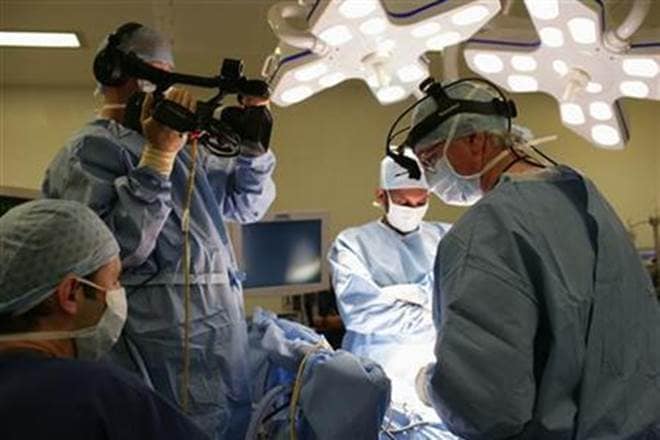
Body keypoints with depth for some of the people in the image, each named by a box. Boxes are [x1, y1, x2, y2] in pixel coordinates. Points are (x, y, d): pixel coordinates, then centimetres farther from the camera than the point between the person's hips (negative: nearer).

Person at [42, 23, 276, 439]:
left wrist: (254, 145, 2)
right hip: (172, 339, -8)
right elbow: (119, 248, -24)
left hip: (225, 327, 8)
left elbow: (247, 205, 18)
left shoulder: (177, 144, 17)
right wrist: (158, 157, -23)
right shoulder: (90, 148, -8)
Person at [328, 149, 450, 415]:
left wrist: (418, 293, -8)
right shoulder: (352, 243, 7)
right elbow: (358, 313, -8)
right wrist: (437, 320, -2)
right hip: (379, 375, -2)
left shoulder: (446, 237, 17)